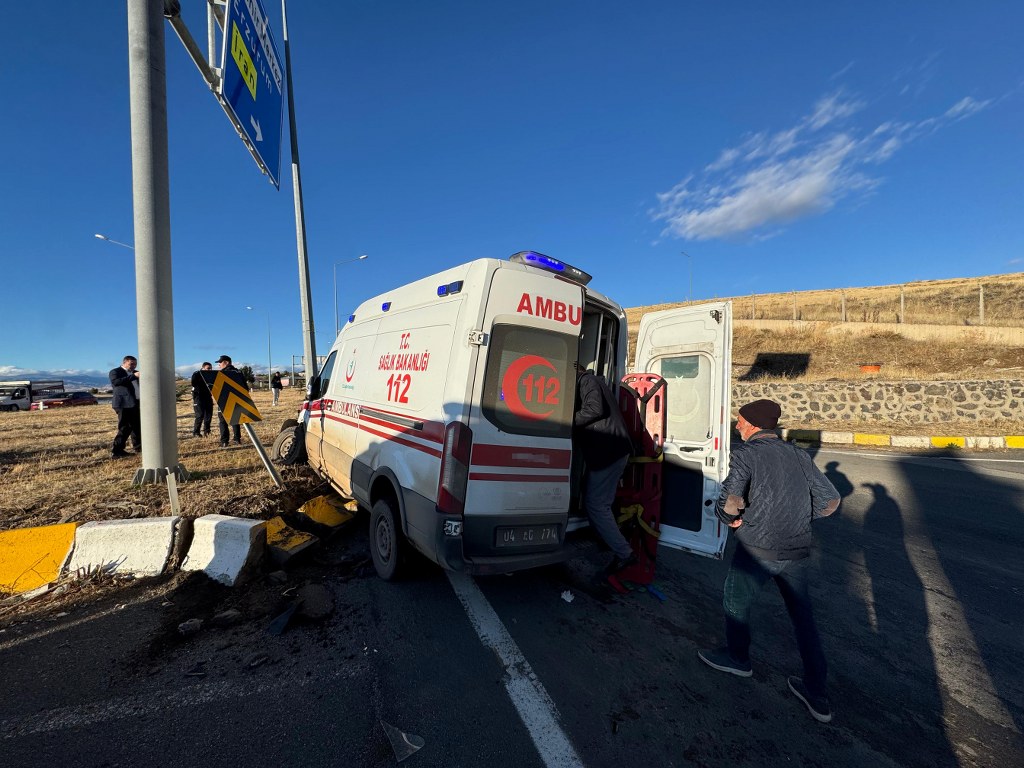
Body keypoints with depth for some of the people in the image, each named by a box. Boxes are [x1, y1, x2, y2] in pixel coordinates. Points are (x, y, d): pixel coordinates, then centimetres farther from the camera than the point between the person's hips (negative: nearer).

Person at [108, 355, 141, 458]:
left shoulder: (135, 373, 22)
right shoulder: (115, 372, -1)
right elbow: (116, 381, -21)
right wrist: (133, 376, -27)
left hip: (136, 403, 8)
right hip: (124, 404, -8)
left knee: (137, 426, 14)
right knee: (125, 427, -9)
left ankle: (138, 447, 25)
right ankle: (116, 451, -3)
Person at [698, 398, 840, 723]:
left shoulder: (745, 454, -12)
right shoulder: (799, 454, 6)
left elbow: (730, 499, -24)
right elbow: (830, 500, 9)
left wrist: (729, 519, -3)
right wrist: (797, 518, 17)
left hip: (757, 549, -6)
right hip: (797, 551, 6)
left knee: (736, 604, 19)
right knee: (803, 618, 22)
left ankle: (737, 658, 40)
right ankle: (817, 695, 33)